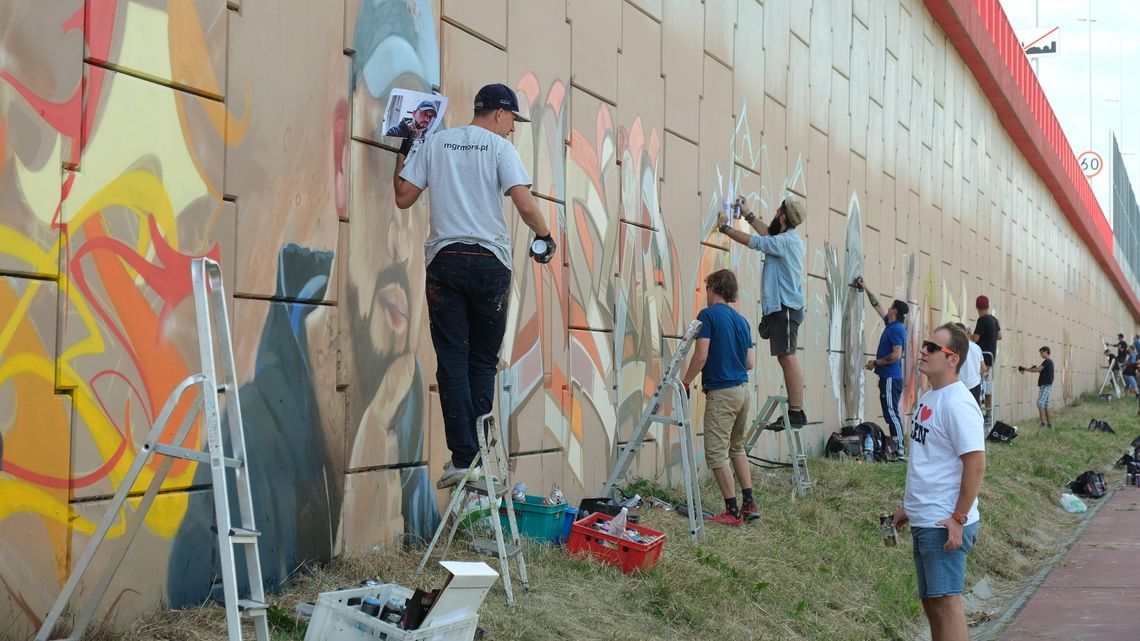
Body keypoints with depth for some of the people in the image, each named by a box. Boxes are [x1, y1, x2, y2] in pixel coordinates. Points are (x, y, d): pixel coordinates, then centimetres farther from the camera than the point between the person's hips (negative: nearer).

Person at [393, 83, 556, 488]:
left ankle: (463, 457, -6)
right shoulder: (500, 147, 1)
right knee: (483, 362, 9)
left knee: (453, 360, 1)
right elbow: (524, 203, -10)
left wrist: (402, 155, 25)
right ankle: (477, 455, 7)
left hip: (445, 260, 2)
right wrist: (545, 238, 7)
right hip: (490, 262, -2)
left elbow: (403, 198, 10)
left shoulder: (435, 143, 10)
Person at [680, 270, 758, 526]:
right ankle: (749, 504, 18)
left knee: (717, 452, -2)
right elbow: (750, 363, 12)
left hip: (721, 392, -8)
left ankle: (732, 512, -2)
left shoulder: (708, 315, -8)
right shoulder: (742, 320, 13)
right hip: (742, 390, 8)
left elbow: (701, 355, -15)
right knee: (737, 447, 20)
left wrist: (686, 381, -2)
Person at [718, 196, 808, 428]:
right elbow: (769, 234, 35)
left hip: (784, 307, -10)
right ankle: (794, 411, 9)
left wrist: (725, 227, 1)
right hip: (781, 307, 10)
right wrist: (748, 215, 40)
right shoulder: (789, 240, 16)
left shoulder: (786, 241, -13)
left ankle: (797, 412, -16)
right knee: (785, 358, 9)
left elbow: (753, 241, -12)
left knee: (788, 358, -13)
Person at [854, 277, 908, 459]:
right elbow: (877, 306, 27)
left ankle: (901, 452, -14)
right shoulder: (891, 325, 14)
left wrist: (876, 363, -12)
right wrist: (866, 289, 32)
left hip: (890, 378, -10)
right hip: (889, 377, 10)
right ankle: (897, 449, 12)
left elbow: (896, 355, -22)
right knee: (891, 414, 10)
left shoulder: (896, 329, -14)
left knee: (891, 413, -12)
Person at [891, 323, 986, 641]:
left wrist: (958, 518, -22)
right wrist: (908, 506, 22)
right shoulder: (927, 399, 14)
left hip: (944, 525, -10)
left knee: (945, 602, -8)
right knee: (931, 603, 14)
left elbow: (976, 463, -21)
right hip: (923, 521, 10)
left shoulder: (957, 403, -16)